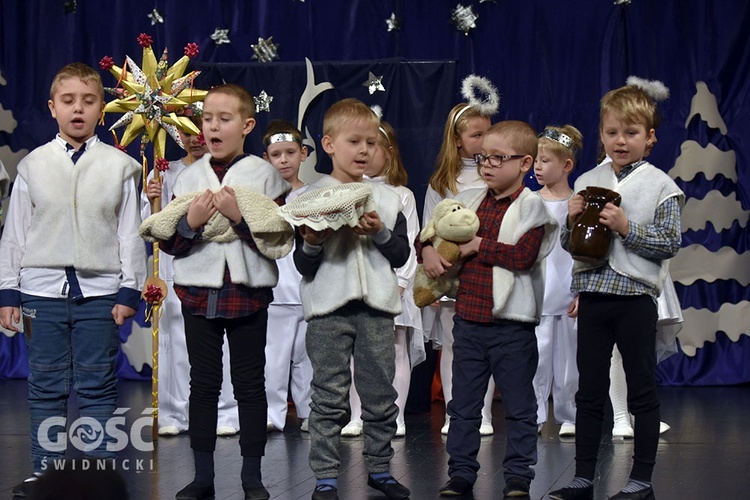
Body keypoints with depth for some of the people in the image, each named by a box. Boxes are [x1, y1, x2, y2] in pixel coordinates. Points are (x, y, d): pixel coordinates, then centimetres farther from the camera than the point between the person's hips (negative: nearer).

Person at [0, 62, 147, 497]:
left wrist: (129, 291, -1)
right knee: (47, 388, 6)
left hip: (99, 290, -1)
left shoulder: (120, 166, 2)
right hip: (43, 288, 1)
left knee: (98, 387, 3)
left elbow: (131, 233, 3)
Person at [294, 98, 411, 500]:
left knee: (380, 394, 8)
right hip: (328, 307, -3)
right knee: (329, 397, -1)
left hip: (377, 306, 3)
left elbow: (401, 255, 6)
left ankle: (379, 468, 20)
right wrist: (312, 245, -20)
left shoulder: (387, 198, 10)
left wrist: (380, 234, -11)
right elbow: (302, 265, 0)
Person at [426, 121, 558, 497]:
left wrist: (479, 245, -15)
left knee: (519, 406, 5)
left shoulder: (531, 206, -8)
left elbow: (523, 256, -20)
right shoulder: (468, 201, 8)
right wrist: (428, 250, -4)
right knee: (463, 403, 11)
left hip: (511, 324, -5)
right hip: (469, 320, 5)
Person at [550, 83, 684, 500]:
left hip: (635, 295, -4)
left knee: (642, 391, 3)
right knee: (590, 391, 8)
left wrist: (627, 228, -18)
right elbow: (570, 245, 13)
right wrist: (571, 222, -7)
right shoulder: (587, 183, 9)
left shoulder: (660, 185, -2)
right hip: (594, 295, 4)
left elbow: (670, 244, -9)